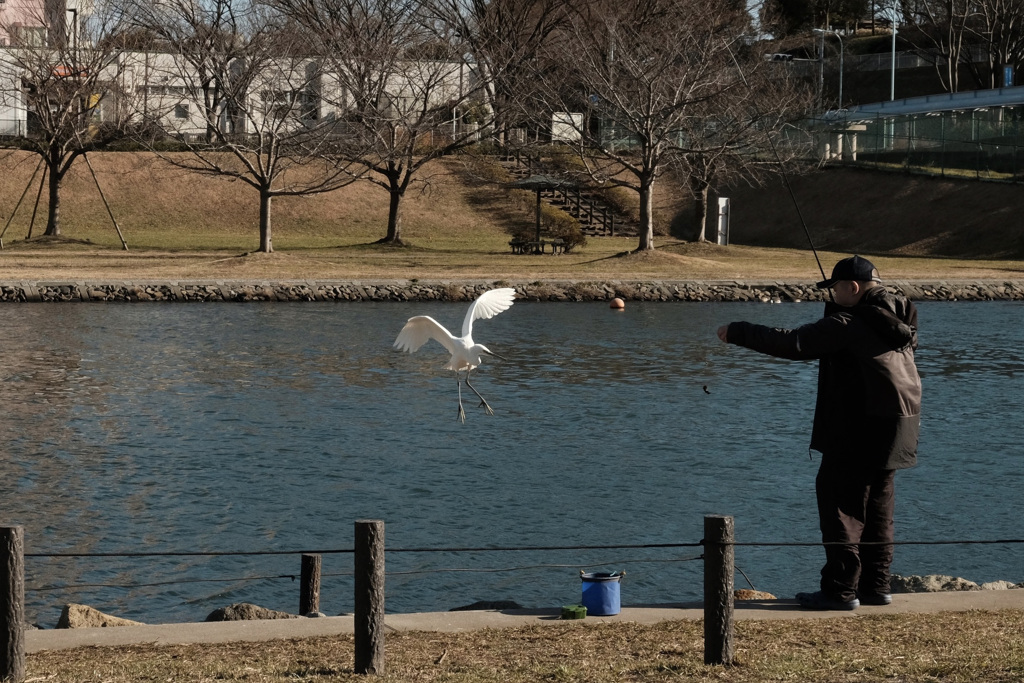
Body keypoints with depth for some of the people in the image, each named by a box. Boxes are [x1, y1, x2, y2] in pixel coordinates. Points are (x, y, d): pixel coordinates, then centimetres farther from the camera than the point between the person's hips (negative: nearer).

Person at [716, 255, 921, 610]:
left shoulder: (848, 324, -15)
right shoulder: (899, 318, 9)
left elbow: (793, 344, -17)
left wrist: (738, 333, -10)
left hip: (861, 427, -8)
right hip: (898, 423, 9)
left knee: (840, 502, -3)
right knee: (877, 505, 15)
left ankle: (840, 589, -5)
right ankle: (875, 586, 17)